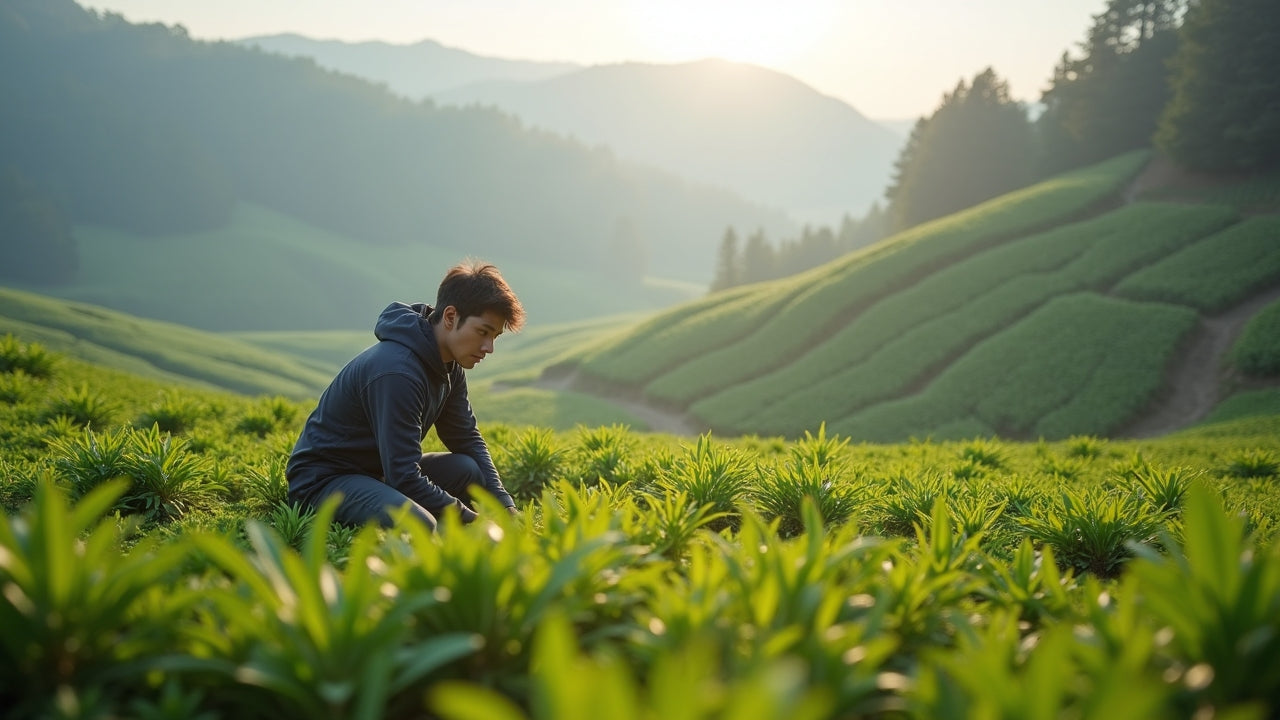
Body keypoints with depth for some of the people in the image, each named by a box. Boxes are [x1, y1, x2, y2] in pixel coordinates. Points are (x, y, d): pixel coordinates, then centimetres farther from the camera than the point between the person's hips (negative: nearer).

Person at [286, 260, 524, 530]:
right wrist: (473, 520, -21)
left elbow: (468, 440, 8)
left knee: (469, 469, -11)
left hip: (379, 471, 9)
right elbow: (405, 477, -28)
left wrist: (505, 507, -5)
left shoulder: (449, 365, 2)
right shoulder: (396, 372, -28)